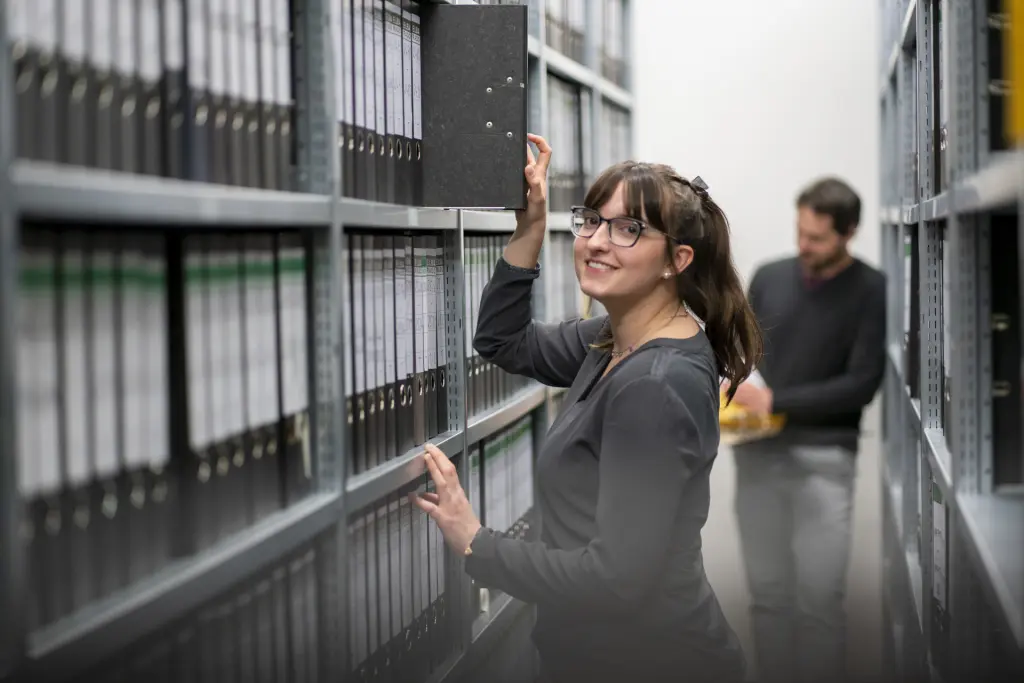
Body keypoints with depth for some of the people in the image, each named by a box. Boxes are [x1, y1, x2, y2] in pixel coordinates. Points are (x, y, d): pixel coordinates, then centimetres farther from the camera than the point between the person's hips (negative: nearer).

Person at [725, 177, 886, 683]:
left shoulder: (872, 293, -2)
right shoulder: (769, 278, 11)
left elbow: (862, 383, -8)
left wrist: (775, 401, -13)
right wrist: (727, 392, -4)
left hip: (823, 457, -4)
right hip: (758, 454, 4)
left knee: (820, 597, -4)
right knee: (768, 594, 8)